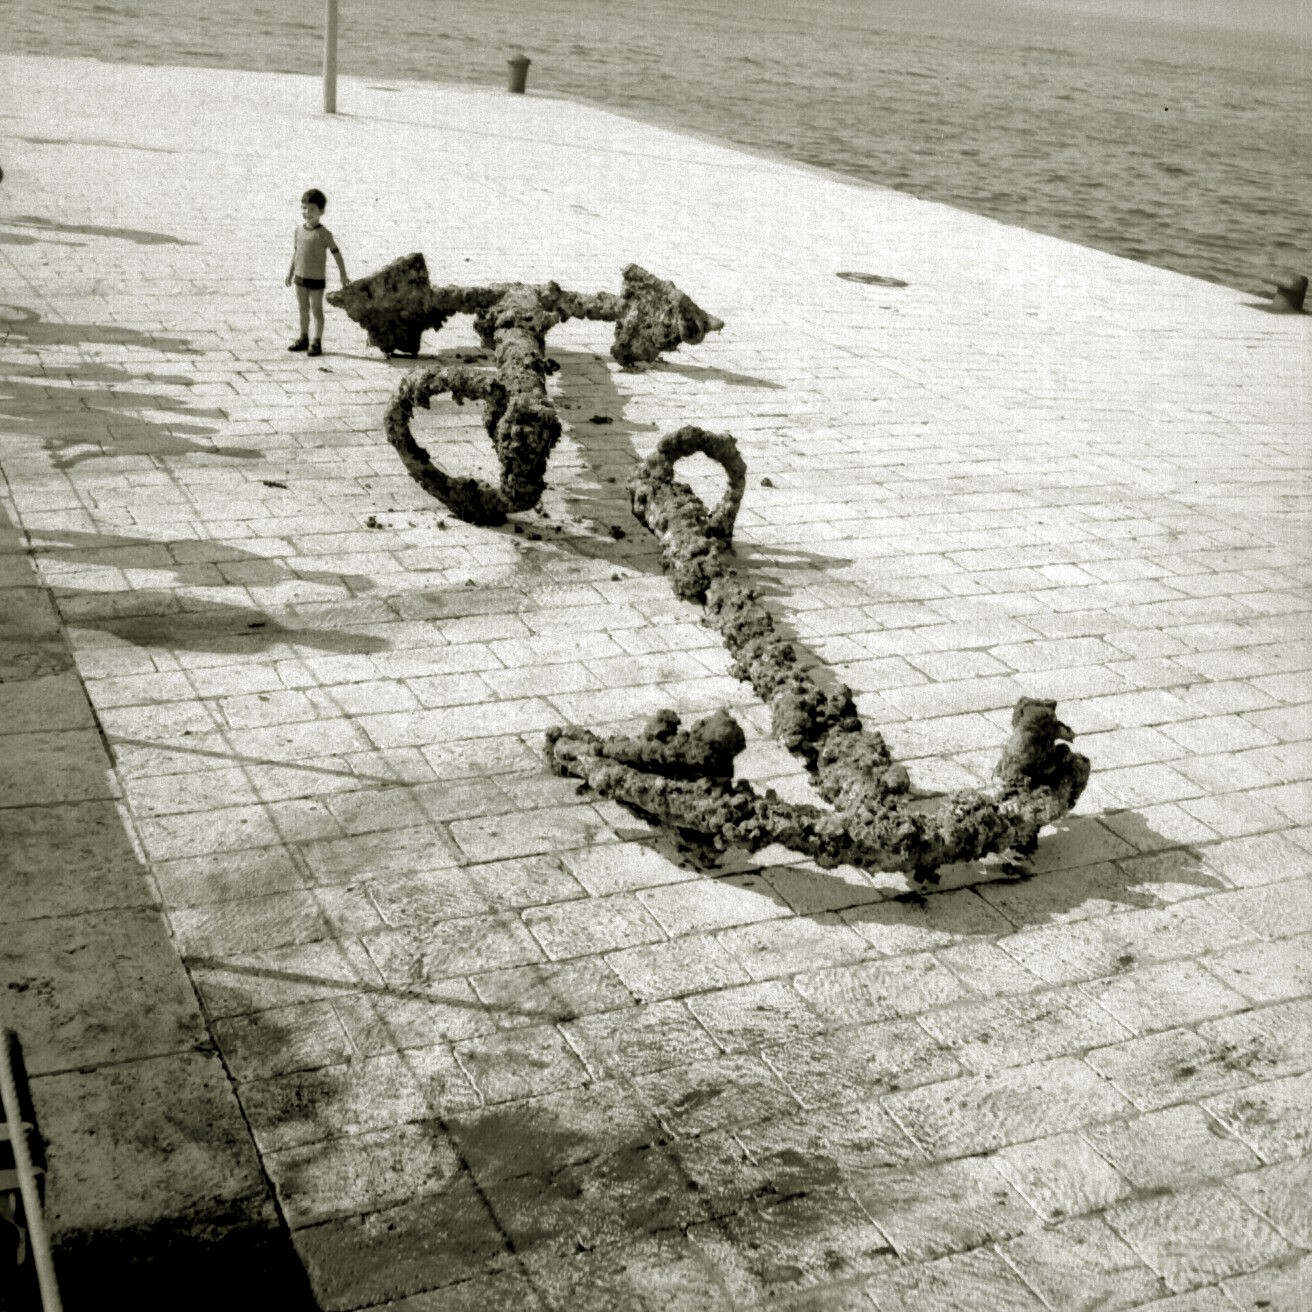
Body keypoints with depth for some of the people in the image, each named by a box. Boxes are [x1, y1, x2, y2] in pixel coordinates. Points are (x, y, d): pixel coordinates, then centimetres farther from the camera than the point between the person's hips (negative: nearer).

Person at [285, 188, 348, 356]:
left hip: (316, 278, -6)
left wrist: (343, 276, -8)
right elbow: (295, 253, 14)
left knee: (316, 309, 0)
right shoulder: (298, 231, 4)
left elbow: (336, 254, -9)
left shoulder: (323, 234, -13)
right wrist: (290, 272, 17)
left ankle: (317, 342, 5)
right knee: (303, 308, 14)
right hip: (300, 277, 6)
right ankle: (304, 338, 25)